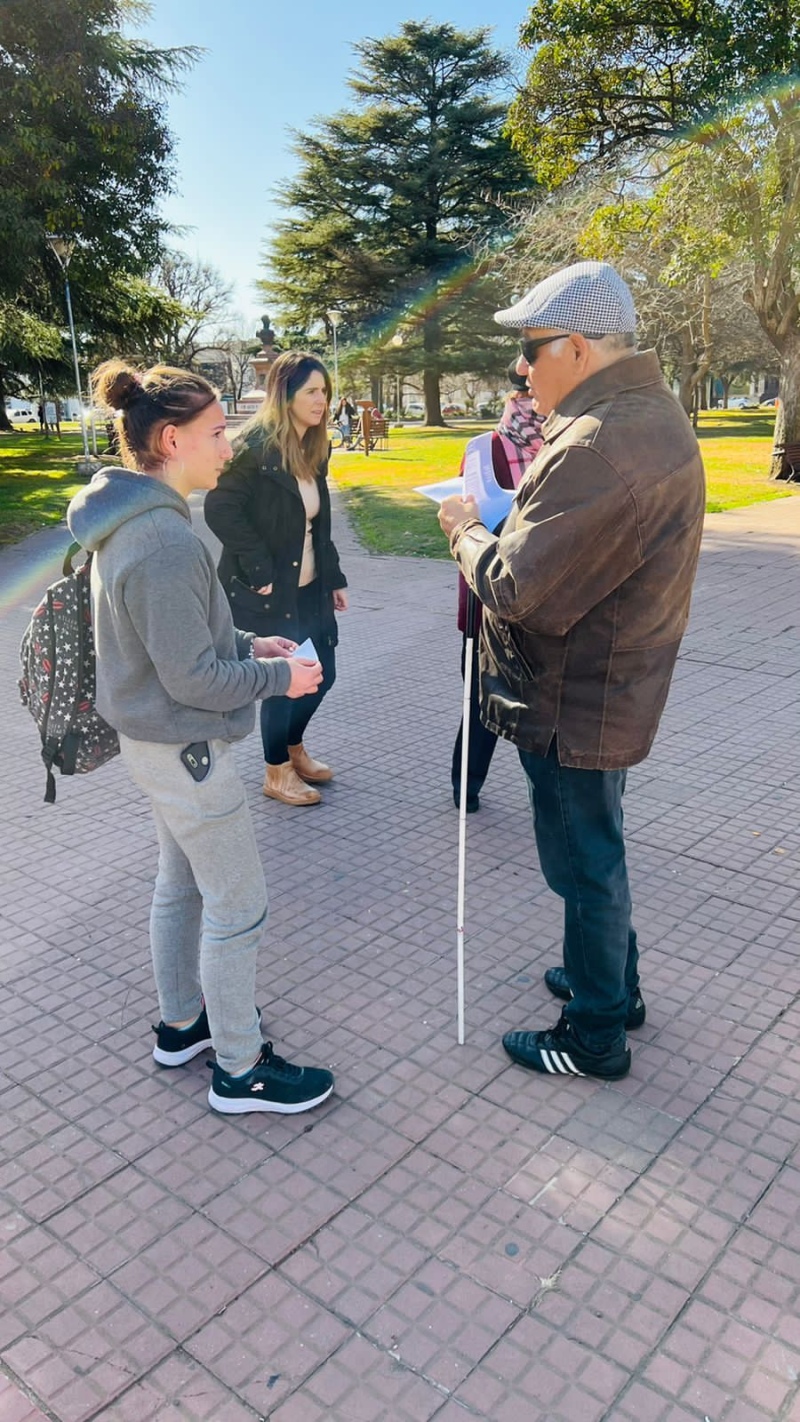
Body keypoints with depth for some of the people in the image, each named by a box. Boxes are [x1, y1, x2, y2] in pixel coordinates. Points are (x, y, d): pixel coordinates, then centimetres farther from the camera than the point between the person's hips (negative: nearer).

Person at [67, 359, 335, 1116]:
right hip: (184, 748, -10)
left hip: (156, 741, 10)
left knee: (181, 882, 23)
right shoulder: (165, 543, -27)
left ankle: (180, 1023, 41)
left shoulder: (131, 521, 4)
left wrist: (249, 643, 7)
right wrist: (279, 676, -11)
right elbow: (194, 678, -24)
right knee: (237, 906, 4)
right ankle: (239, 1070, 21)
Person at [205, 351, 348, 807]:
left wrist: (335, 578, 13)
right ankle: (278, 772, 24)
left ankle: (294, 747, 39)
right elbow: (220, 509, -22)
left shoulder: (314, 450, 9)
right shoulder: (255, 447, -16)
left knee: (322, 673, 14)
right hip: (269, 591, -8)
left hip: (309, 586, 8)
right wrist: (260, 570, -21)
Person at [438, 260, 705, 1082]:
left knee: (584, 864, 6)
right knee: (594, 851, 25)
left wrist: (466, 531, -10)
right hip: (610, 687, 10)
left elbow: (520, 590, -28)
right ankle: (615, 982, 45)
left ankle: (596, 1037, 26)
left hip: (575, 704, -10)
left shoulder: (600, 447, -28)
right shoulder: (650, 414, 8)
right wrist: (504, 521, 1)